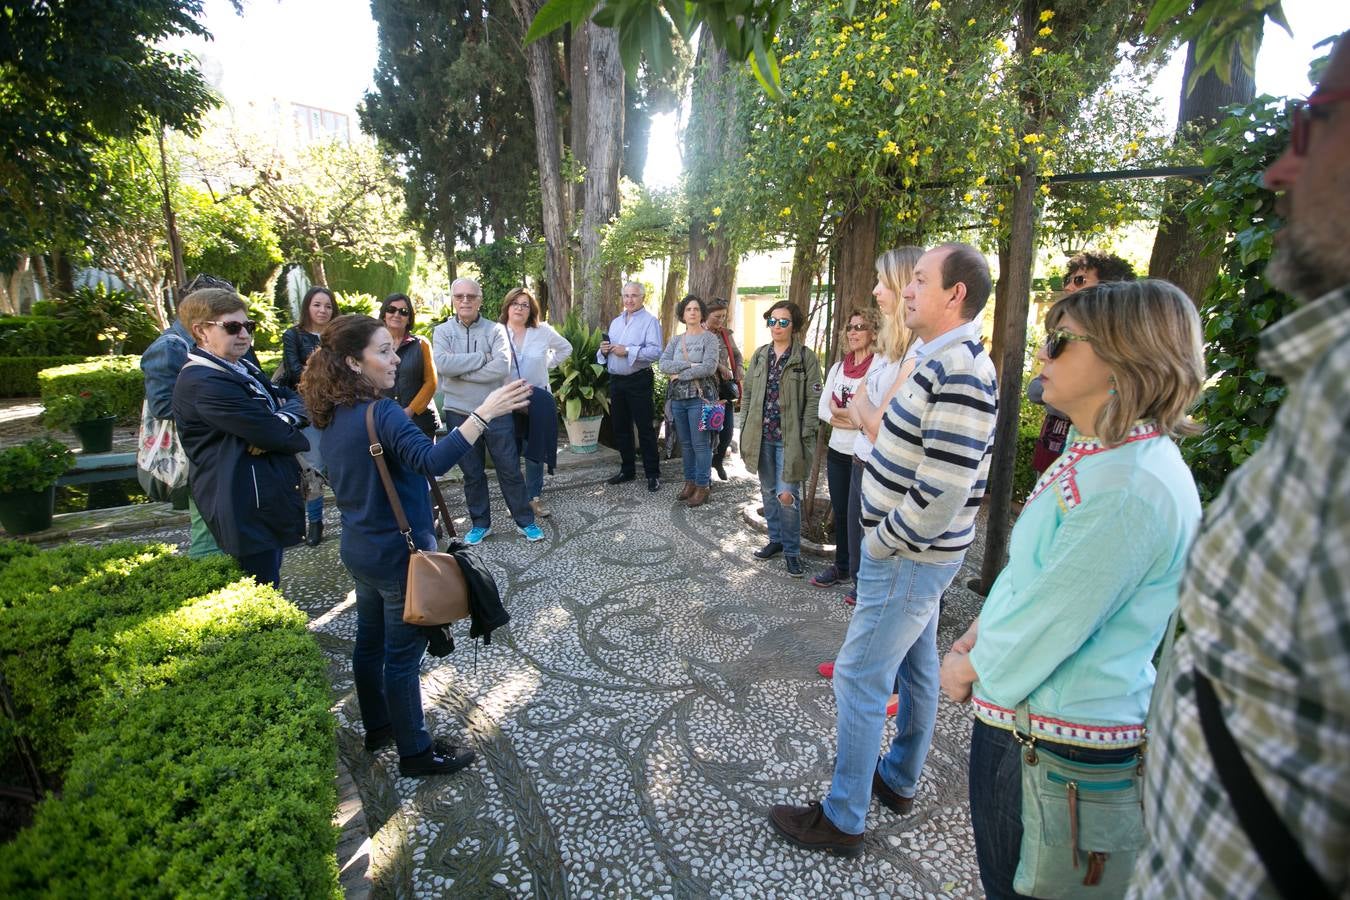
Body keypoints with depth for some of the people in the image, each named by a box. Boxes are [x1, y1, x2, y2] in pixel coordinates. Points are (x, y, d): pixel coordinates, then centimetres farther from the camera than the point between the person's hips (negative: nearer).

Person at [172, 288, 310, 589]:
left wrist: (278, 423, -13)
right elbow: (273, 435, -23)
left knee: (268, 584, 20)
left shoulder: (242, 368, 13)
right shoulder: (203, 383, -18)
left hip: (268, 497, 10)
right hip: (248, 509, -9)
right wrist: (302, 439, -2)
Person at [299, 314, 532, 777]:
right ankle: (415, 751, 22)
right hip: (399, 555, -9)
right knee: (402, 656, 5)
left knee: (370, 641, 22)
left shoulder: (333, 416, 4)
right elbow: (433, 460, -41)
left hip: (359, 551, 9)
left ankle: (378, 728, 41)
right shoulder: (381, 413, -24)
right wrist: (484, 412, -44)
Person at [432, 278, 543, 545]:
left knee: (510, 470, 6)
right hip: (459, 414, 2)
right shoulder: (442, 331, 1)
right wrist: (482, 357, -15)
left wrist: (460, 371, -16)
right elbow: (442, 364, -18)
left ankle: (525, 521, 20)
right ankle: (480, 523, 29)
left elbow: (502, 367, -19)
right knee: (472, 474, 14)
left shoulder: (495, 330, -3)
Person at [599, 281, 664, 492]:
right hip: (616, 380, 7)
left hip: (639, 381, -7)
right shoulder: (615, 322, 17)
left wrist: (627, 351, -22)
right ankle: (627, 470, 26)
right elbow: (606, 351, 20)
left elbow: (656, 351, -19)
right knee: (620, 427, 13)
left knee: (645, 428, -2)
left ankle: (653, 474, 5)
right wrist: (604, 350, -3)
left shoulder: (650, 321, -5)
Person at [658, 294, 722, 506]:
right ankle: (690, 482, 22)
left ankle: (703, 487, 6)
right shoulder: (675, 340, 12)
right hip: (678, 398, 5)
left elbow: (709, 367, -15)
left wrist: (680, 374, -10)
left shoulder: (710, 338, -2)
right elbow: (663, 364, -2)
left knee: (700, 444, -3)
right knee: (685, 444, 11)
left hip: (700, 397, -5)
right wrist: (690, 365, -15)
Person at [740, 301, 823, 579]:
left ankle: (791, 550, 11)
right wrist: (747, 431, 8)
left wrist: (805, 436, -13)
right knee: (768, 491, 15)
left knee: (787, 495, -5)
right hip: (762, 436, 5)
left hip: (789, 438, -5)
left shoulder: (806, 357, -5)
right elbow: (748, 393, 12)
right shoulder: (760, 355, 10)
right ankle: (776, 539, 31)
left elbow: (813, 400, -7)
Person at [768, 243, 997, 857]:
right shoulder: (941, 359, 8)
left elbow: (942, 493, -29)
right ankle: (900, 781, 41)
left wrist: (880, 544, -16)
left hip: (908, 558, -10)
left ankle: (842, 820, 19)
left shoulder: (960, 374, -24)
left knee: (859, 679, 1)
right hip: (917, 551, 10)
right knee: (917, 665, 21)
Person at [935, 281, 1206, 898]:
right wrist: (977, 635, 4)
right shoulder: (1093, 453, 6)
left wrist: (970, 668, -8)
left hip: (1059, 739, -9)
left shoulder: (1131, 488, -27)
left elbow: (1049, 623, -24)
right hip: (1021, 712, 9)